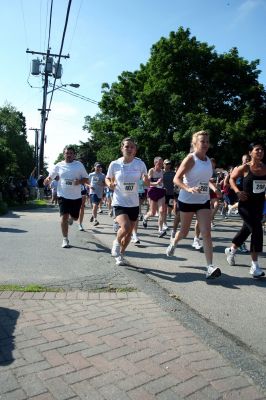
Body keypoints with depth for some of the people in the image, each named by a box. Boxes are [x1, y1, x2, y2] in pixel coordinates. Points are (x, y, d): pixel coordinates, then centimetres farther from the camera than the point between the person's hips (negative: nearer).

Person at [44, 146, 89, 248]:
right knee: (64, 217, -10)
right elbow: (50, 177, 8)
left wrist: (79, 181, -15)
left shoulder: (79, 165, 3)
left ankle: (71, 217, 53)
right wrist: (47, 180, -16)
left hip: (76, 196, 1)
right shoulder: (59, 165, 3)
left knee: (75, 217, 13)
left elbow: (86, 179, 6)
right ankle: (65, 239, 4)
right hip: (63, 196, -1)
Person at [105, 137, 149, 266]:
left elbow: (146, 181, 5)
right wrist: (110, 184, -14)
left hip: (134, 203, 3)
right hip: (119, 203, -3)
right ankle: (116, 243, 10)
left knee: (129, 232, 12)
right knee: (125, 227, -25)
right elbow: (107, 179, 8)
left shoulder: (140, 163, -6)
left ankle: (121, 254, 38)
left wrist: (146, 180, -19)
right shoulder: (114, 164, -8)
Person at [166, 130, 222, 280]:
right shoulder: (190, 159, -12)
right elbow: (176, 179, -17)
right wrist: (188, 189, -33)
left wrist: (214, 188, 4)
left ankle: (210, 267, -8)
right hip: (187, 200, -4)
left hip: (204, 201, 5)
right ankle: (173, 244, 46)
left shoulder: (209, 160, 7)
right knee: (185, 231, 13)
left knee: (206, 233, -7)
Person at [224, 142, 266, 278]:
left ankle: (231, 250, 44)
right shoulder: (245, 168, -8)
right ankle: (254, 266, -6)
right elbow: (232, 178, 3)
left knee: (247, 229, 19)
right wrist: (237, 191, -11)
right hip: (245, 204, -5)